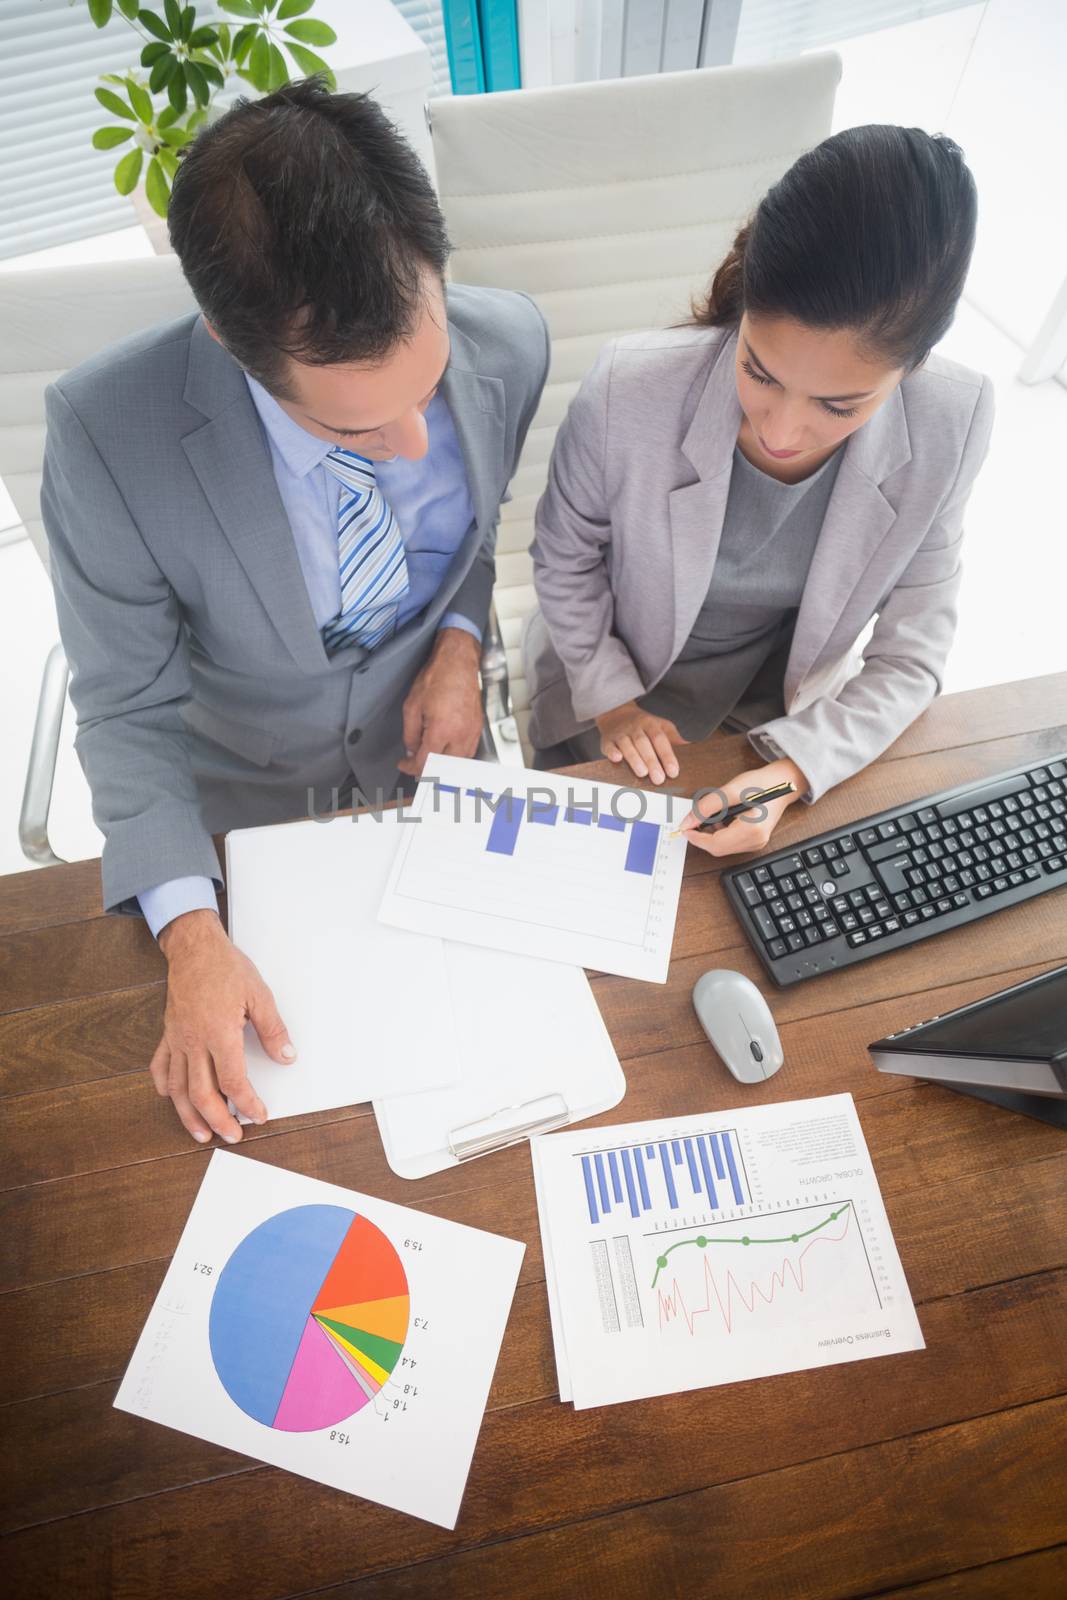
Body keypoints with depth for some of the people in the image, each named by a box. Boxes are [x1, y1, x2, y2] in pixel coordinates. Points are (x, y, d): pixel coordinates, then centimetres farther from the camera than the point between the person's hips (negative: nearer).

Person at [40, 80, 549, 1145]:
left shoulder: (510, 347, -24)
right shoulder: (104, 433, -31)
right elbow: (128, 710, -20)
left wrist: (461, 639, -19)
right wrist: (189, 934, -29)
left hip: (424, 740, 3)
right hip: (240, 791, -1)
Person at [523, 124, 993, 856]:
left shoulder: (950, 426, -23)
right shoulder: (628, 391, -30)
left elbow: (911, 656, -15)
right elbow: (565, 559, -11)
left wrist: (794, 769, -29)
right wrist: (610, 698, -12)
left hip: (786, 699, 2)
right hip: (612, 681, -1)